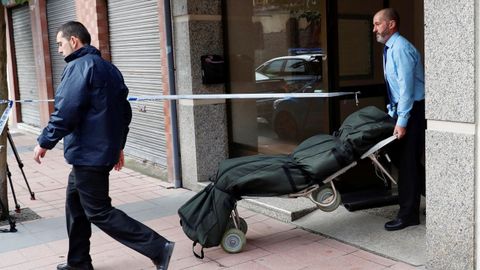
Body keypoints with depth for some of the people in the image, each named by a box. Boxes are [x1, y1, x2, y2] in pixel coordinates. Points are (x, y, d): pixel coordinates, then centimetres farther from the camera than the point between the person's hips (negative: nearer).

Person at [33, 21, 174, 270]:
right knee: (75, 205, 19)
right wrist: (117, 145, 24)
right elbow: (123, 110, 19)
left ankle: (158, 248, -6)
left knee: (99, 212, -4)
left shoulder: (79, 66, -13)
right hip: (103, 150, 10)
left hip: (88, 154, -10)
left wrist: (45, 142, -11)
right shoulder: (108, 67, 15)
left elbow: (66, 111, -21)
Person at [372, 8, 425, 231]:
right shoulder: (390, 48, 14)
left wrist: (402, 121, -22)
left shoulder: (401, 48, -16)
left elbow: (407, 86, -21)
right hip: (403, 108, 9)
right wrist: (392, 112, 13)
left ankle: (408, 215, 5)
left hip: (413, 110, -9)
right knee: (405, 160, 13)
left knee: (407, 162, -4)